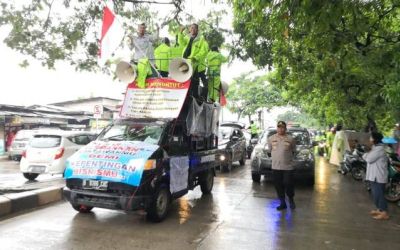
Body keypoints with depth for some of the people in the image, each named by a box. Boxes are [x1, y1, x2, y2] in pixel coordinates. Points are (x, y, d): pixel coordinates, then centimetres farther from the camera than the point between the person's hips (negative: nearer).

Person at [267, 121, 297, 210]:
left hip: (288, 166, -2)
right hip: (275, 167, 2)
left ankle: (291, 199, 27)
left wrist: (288, 157, 6)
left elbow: (293, 151, 7)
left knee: (288, 184, 0)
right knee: (278, 186, 7)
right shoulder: (271, 138, 4)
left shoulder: (290, 139, -2)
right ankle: (282, 203, 20)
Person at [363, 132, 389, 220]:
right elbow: (368, 157, 17)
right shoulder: (375, 147, 15)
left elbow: (369, 159, -21)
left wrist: (367, 154, -2)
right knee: (376, 193, 16)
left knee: (379, 194, -6)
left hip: (379, 176, -10)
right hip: (374, 175, 10)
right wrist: (367, 154, -3)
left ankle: (384, 213, 0)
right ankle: (379, 209, 27)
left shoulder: (380, 148, -19)